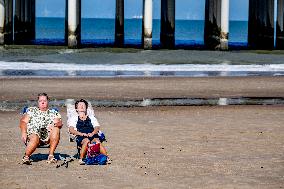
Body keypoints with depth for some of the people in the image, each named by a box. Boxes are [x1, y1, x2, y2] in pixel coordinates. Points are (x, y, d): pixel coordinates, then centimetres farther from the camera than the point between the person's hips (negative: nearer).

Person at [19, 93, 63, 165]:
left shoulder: (54, 113, 22)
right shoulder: (31, 110, 20)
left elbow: (60, 123, 6)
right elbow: (23, 122, 9)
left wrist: (58, 123, -20)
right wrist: (24, 133, -10)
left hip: (47, 137, 2)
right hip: (33, 133, -2)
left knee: (56, 129, -28)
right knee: (35, 138, -38)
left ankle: (51, 156, -26)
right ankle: (26, 157, -22)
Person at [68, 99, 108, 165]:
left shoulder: (92, 118, 31)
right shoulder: (74, 119, 25)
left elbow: (97, 127, 14)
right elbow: (71, 130, 7)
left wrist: (92, 133, -10)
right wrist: (81, 133, -12)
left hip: (93, 136, 1)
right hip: (81, 137, -1)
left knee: (97, 141, -34)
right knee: (86, 141, -38)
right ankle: (81, 159, -35)